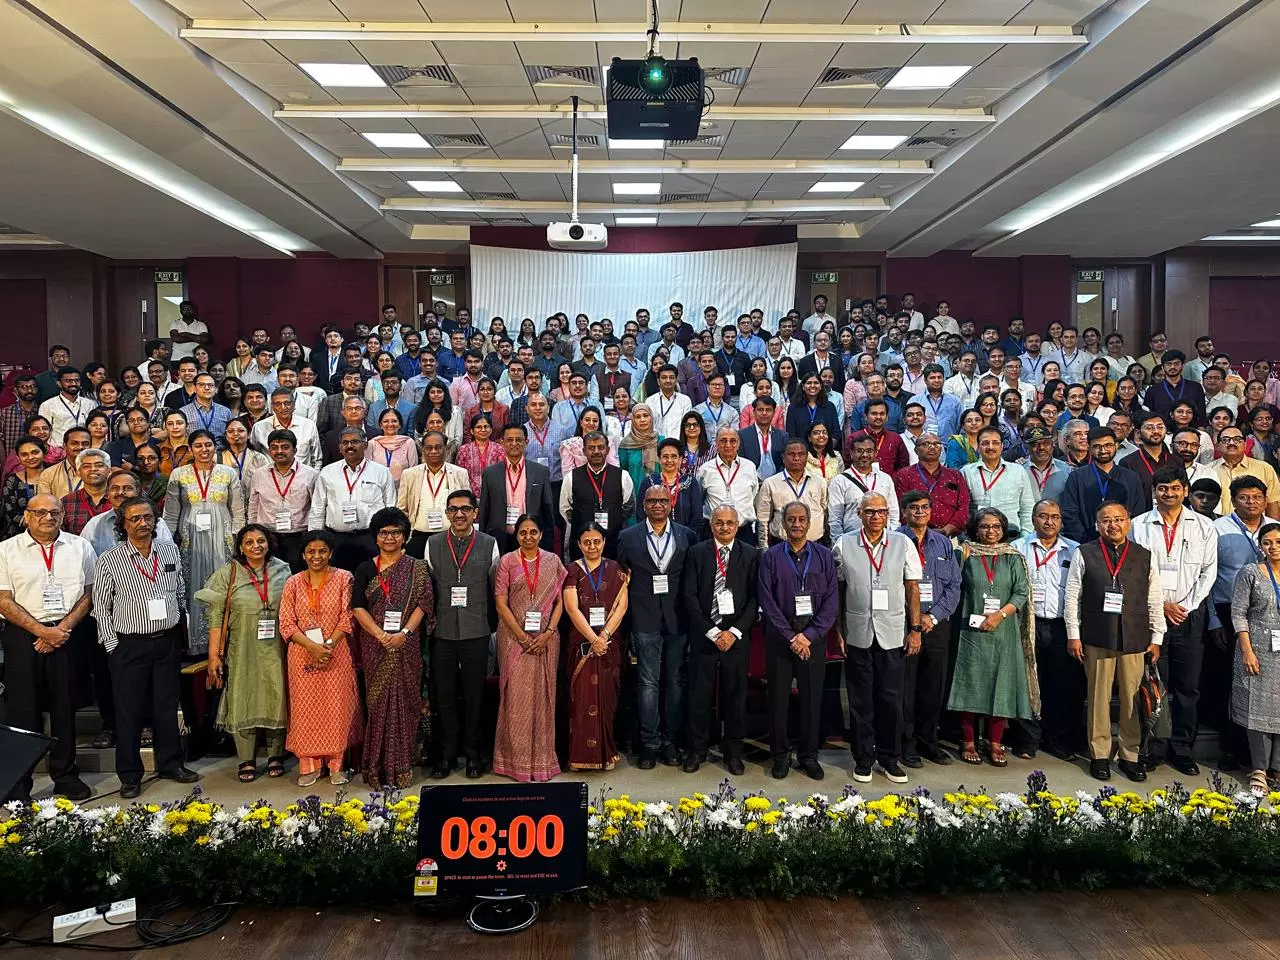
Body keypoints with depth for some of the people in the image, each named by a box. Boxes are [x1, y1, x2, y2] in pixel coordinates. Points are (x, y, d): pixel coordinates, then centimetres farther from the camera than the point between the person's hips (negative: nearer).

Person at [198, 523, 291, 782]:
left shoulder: (282, 571, 4)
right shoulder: (228, 573, -2)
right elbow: (216, 617, -4)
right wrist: (214, 656, -8)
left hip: (275, 651, 1)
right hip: (242, 651, -1)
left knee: (276, 699, 6)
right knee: (242, 702, 5)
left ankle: (275, 756, 23)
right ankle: (246, 760, 18)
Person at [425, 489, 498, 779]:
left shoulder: (489, 544, 2)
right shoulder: (433, 544, 4)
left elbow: (495, 588, 7)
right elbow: (426, 588, 7)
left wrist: (488, 621, 6)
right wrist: (430, 621, 3)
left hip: (476, 632, -1)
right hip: (442, 632, 1)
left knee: (474, 695, 7)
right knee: (444, 695, 7)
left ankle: (472, 754, 21)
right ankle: (447, 754, 20)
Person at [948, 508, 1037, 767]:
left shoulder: (1013, 558, 9)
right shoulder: (967, 555, 4)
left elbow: (1022, 592, 1)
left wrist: (1000, 614, -9)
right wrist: (961, 561, -12)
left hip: (1004, 632, 2)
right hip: (972, 630, -2)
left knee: (1001, 686, 4)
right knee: (971, 684, -1)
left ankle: (996, 744, 13)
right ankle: (969, 743, 8)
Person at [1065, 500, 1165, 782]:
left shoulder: (1144, 557, 8)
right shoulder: (1084, 554, 2)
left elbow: (1155, 601, 10)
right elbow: (1072, 597, 2)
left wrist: (1156, 638, 8)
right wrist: (1073, 635, -1)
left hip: (1135, 640, 2)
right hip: (1097, 639, -1)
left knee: (1133, 700, 6)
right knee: (1099, 698, 4)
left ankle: (1130, 756, 19)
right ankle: (1099, 756, 15)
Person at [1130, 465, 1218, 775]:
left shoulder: (1204, 527, 6)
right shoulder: (1139, 525, 2)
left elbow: (1209, 572, 3)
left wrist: (1186, 607, -7)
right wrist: (1161, 604, -7)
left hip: (1189, 615, 1)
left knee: (1187, 687, 7)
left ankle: (1182, 751, 17)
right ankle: (1152, 749, 13)